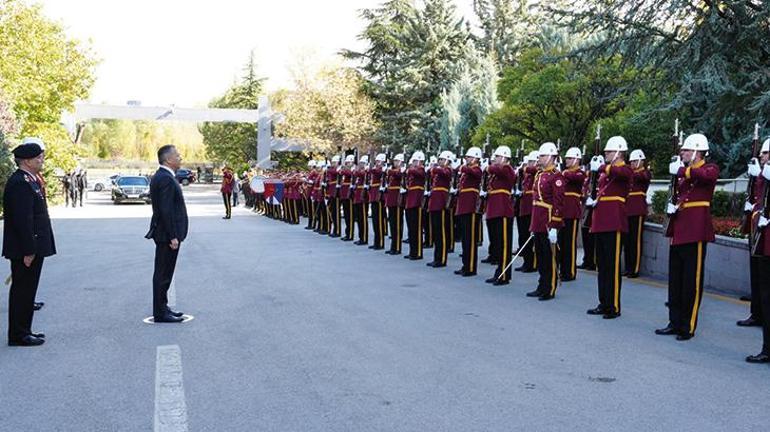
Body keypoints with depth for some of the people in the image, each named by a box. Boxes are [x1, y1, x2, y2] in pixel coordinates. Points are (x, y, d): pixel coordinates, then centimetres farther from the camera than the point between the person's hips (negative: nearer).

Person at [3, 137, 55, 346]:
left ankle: (23, 331, 25)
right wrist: (28, 251, -22)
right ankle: (18, 335, 7)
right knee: (22, 290, -1)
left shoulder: (30, 180, 13)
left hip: (33, 247, 10)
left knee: (26, 290, 15)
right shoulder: (20, 183, -18)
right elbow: (22, 220, -22)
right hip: (25, 249, -10)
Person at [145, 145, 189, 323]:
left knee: (163, 273, 16)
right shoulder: (166, 179, -18)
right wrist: (173, 236, -21)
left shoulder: (161, 176, 14)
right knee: (163, 274, -3)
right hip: (167, 235, -11)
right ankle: (160, 313, 4)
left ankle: (162, 308, 26)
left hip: (165, 234, 11)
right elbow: (166, 211, -23)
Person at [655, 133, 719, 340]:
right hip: (678, 230, 8)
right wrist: (671, 206, 1)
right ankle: (675, 322, 20)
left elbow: (706, 176, -28)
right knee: (675, 280, 11)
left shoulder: (711, 168, -3)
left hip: (695, 230, -8)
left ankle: (688, 327, 5)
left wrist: (680, 170, -25)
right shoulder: (684, 172, 17)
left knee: (692, 281, -2)